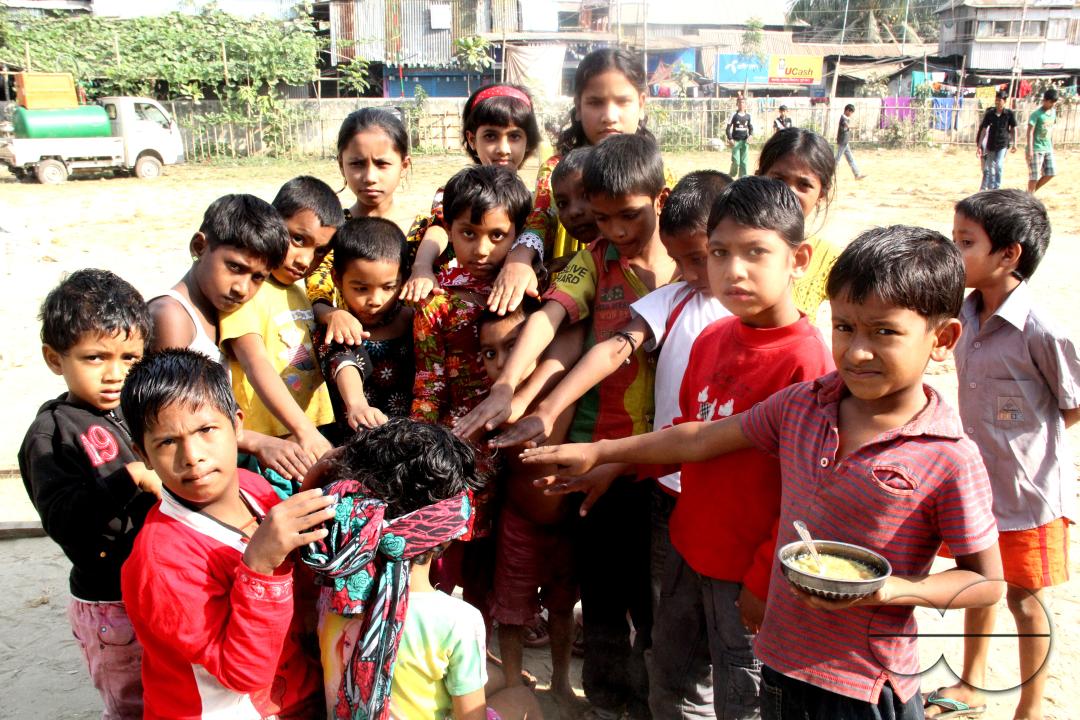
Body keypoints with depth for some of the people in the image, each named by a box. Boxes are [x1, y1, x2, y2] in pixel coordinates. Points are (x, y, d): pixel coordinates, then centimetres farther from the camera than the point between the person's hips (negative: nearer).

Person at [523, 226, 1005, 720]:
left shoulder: (950, 461, -17)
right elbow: (701, 440, 5)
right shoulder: (803, 403, -4)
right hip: (782, 658, 4)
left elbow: (987, 580, -8)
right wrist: (598, 453, 8)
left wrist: (891, 589, -24)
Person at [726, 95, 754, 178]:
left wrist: (750, 135, -6)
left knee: (744, 162, 2)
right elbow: (728, 128, -2)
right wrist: (730, 139, -12)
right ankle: (730, 177, 14)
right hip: (735, 141, -3)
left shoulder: (748, 116, 7)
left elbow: (751, 128, 14)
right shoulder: (734, 115, -3)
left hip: (745, 141, 3)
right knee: (736, 161, -7)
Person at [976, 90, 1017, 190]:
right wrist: (979, 146, 1)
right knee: (990, 168, 10)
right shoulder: (990, 113, 0)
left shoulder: (1009, 113, -4)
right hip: (991, 144, 3)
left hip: (1003, 144, -3)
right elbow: (984, 130, 3)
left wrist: (1014, 144, 2)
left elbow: (1013, 129, 4)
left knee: (999, 165, -17)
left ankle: (996, 187, -8)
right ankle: (990, 188, 24)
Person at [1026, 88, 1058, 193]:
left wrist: (1052, 145, 18)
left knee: (1050, 174, 6)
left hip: (1048, 149, 7)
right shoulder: (1036, 114, -13)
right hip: (1036, 149, -7)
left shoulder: (1053, 112, 9)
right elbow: (1030, 132, -16)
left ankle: (1031, 193, 20)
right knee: (1034, 176, -5)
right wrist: (1030, 149, -21)